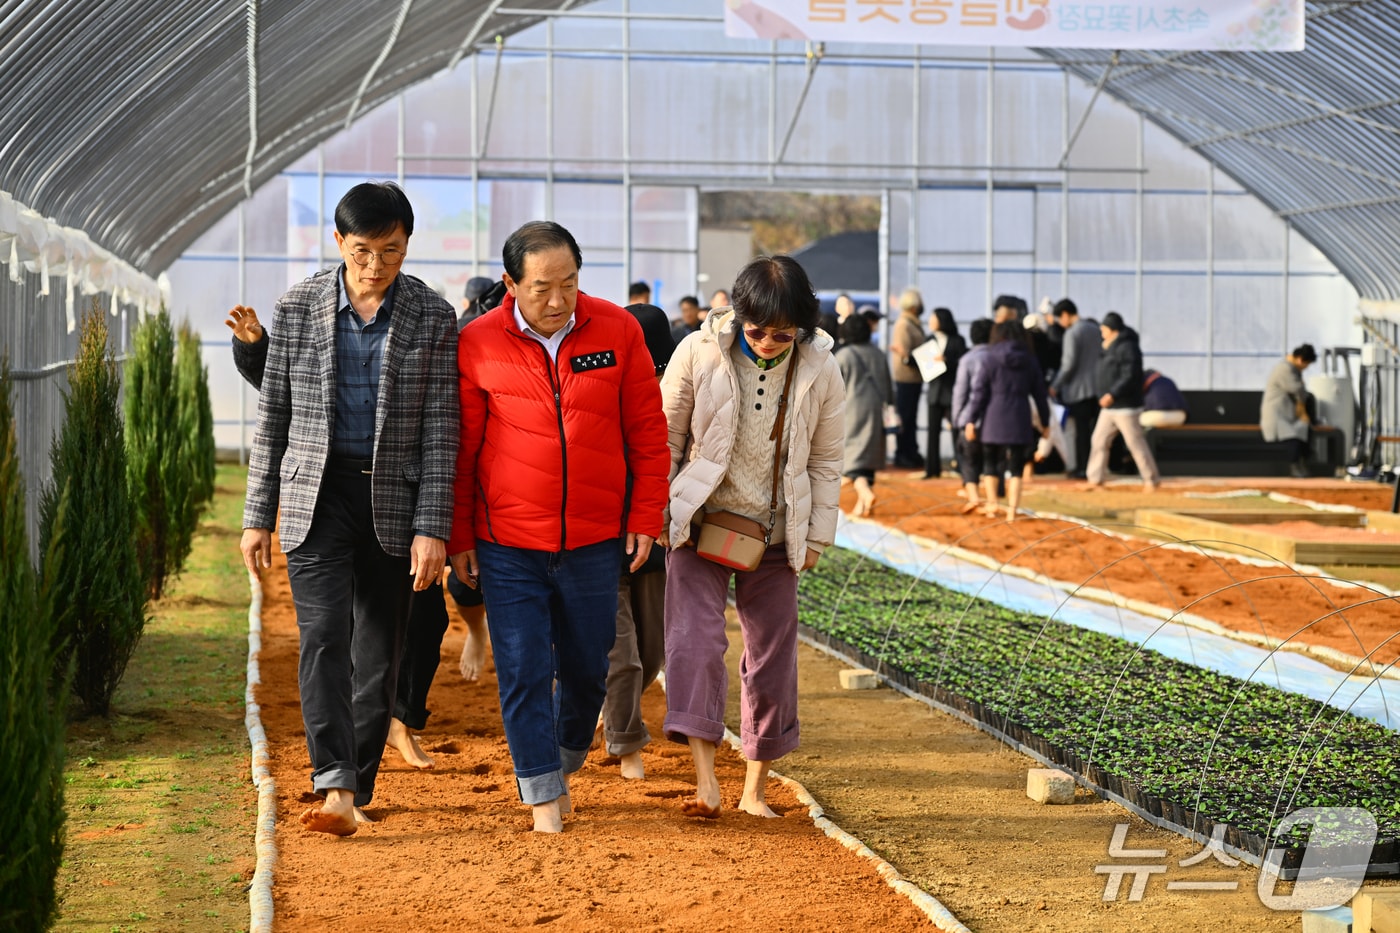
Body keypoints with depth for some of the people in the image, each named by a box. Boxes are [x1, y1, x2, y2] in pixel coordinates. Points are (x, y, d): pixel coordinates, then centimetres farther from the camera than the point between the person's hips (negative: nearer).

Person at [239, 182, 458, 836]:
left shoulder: (432, 318, -2)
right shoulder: (297, 309, 0)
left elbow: (438, 430, -3)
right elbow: (272, 417, 5)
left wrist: (432, 527, -9)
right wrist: (257, 516, 3)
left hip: (394, 499, 1)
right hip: (318, 494, -1)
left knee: (379, 654, 5)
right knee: (324, 636, -16)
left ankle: (358, 787, 18)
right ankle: (335, 787, -24)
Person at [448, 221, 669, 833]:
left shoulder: (618, 332, -2)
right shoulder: (478, 344, -6)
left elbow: (647, 433, 4)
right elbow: (461, 448, 1)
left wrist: (646, 518, 2)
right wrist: (458, 536, 2)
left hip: (594, 543, 2)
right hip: (508, 546, -1)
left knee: (587, 669, 12)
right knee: (524, 673, -3)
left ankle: (565, 765, 36)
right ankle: (543, 797, 7)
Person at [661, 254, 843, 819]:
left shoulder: (819, 370, -6)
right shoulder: (699, 354, -11)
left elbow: (825, 461, 5)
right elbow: (665, 439, 0)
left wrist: (817, 535, 5)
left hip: (775, 535, 2)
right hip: (700, 524, -2)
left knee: (772, 657, 7)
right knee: (695, 640, -19)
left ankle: (755, 790, 19)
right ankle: (705, 778, -23)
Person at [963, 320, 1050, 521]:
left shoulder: (990, 360, -3)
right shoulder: (1030, 361, 6)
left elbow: (978, 392, -6)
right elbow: (1040, 393, 10)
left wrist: (970, 421, -4)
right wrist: (1045, 422, 18)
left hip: (993, 421, -2)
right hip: (1019, 421, 2)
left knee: (990, 463, 15)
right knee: (1015, 468, 4)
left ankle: (991, 503, 10)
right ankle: (1012, 509, -5)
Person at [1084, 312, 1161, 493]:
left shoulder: (1127, 347, -16)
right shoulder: (1111, 347, 16)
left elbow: (1130, 376, -25)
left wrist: (1112, 394, -28)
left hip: (1126, 407, -10)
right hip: (1109, 407, 10)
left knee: (1136, 443, -4)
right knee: (1099, 441, 7)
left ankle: (1151, 480, 6)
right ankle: (1095, 480, 10)